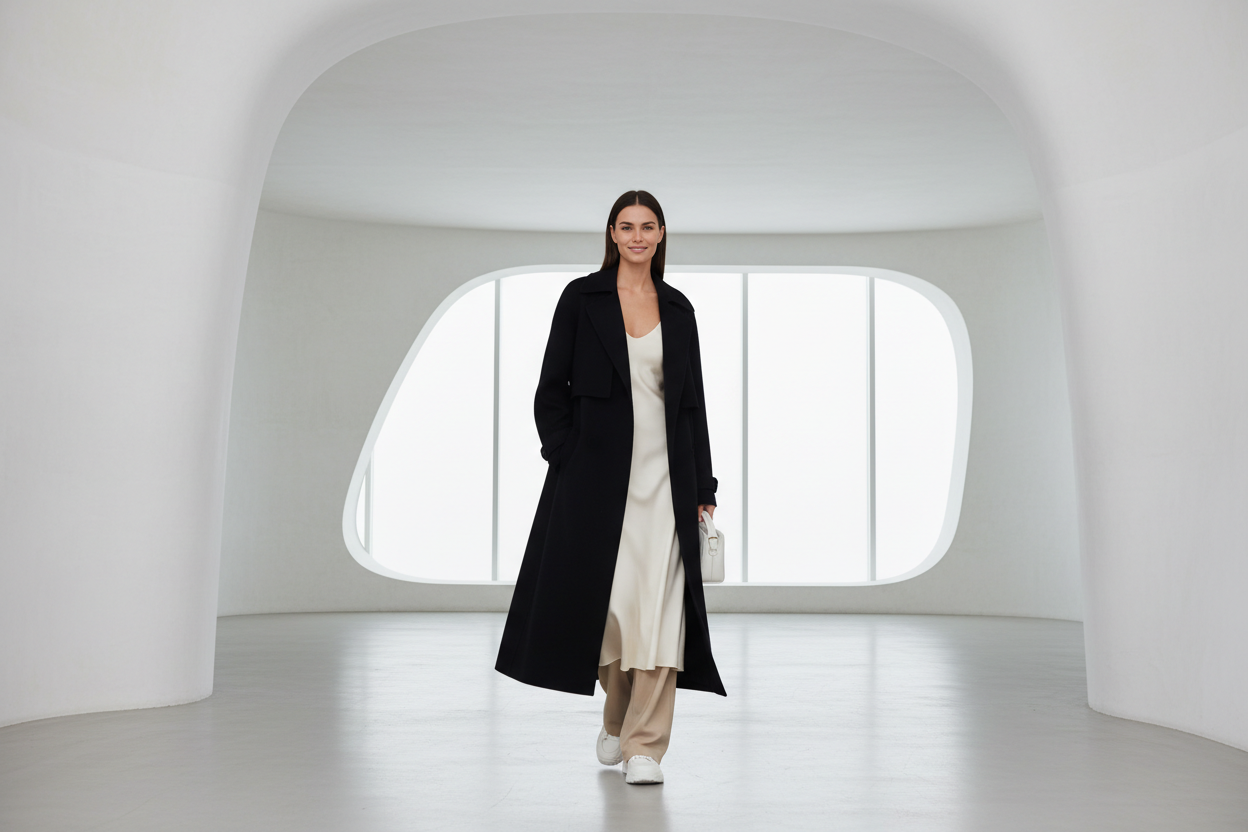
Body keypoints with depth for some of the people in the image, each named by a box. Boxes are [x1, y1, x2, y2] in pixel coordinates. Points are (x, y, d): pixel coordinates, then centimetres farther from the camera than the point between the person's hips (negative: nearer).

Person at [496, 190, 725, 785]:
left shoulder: (678, 308, 10)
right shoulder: (582, 298, 2)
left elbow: (693, 400, 11)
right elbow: (551, 390, 2)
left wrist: (702, 487, 6)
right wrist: (566, 463, -7)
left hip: (664, 474, 2)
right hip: (597, 473, -1)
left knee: (659, 602, -6)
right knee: (603, 598, 4)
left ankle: (645, 745, 0)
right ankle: (616, 717, 29)